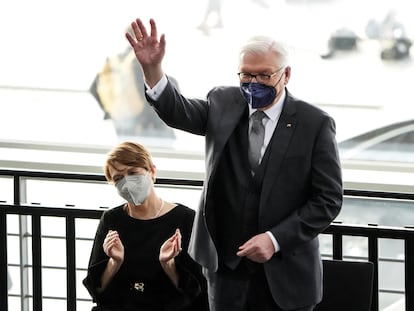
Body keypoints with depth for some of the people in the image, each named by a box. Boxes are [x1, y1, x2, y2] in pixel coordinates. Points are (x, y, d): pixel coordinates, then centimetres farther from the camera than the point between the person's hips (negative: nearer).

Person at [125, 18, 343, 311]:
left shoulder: (315, 124, -7)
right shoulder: (224, 104, 3)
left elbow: (329, 198, -8)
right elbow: (179, 113, -13)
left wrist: (276, 240, -15)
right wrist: (152, 67, -31)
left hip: (285, 273, -3)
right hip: (226, 267, 3)